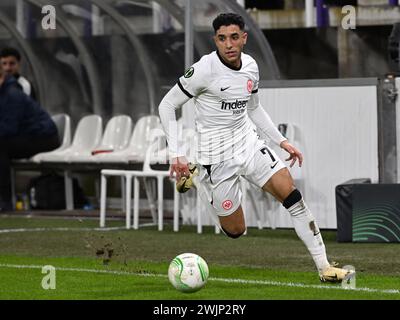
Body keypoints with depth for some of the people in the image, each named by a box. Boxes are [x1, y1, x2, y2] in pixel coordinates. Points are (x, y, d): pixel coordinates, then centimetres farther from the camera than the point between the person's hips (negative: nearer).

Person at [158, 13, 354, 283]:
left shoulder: (250, 66, 2)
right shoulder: (205, 69, -18)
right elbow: (167, 105, -12)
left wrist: (281, 141, 12)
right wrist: (176, 154, -18)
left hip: (248, 143, 5)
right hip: (217, 156, -5)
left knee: (291, 193, -11)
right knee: (236, 231, 2)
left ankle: (324, 267, -6)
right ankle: (194, 177, 27)